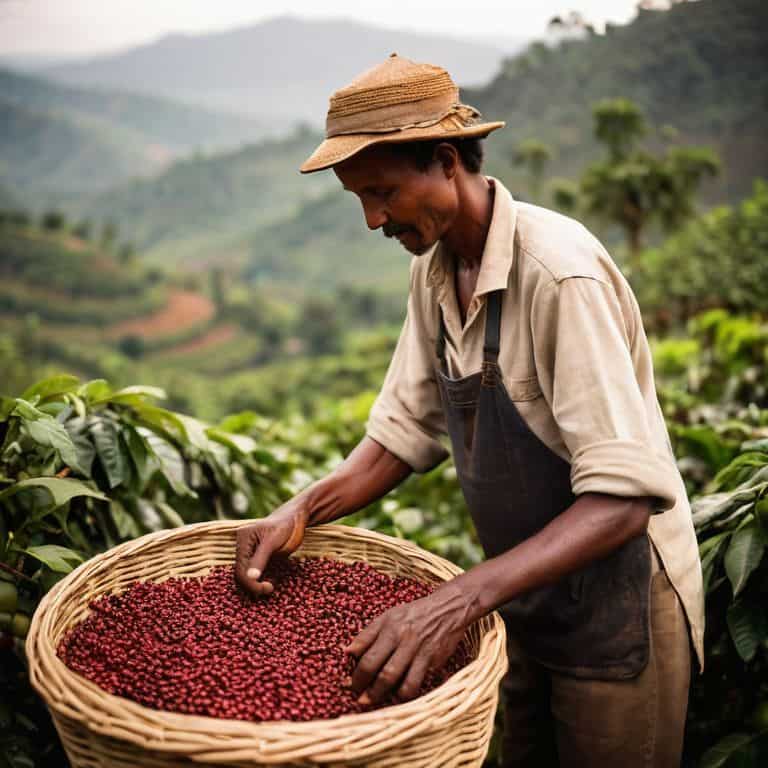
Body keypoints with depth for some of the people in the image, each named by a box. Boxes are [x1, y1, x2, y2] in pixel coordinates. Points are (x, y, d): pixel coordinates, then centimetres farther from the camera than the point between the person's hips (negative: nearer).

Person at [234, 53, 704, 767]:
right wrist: (303, 510, -14)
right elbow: (405, 430, 2)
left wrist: (461, 597, -41)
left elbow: (624, 498, -32)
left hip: (616, 601, -7)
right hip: (523, 596, 7)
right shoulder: (433, 269, -2)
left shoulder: (559, 272, -27)